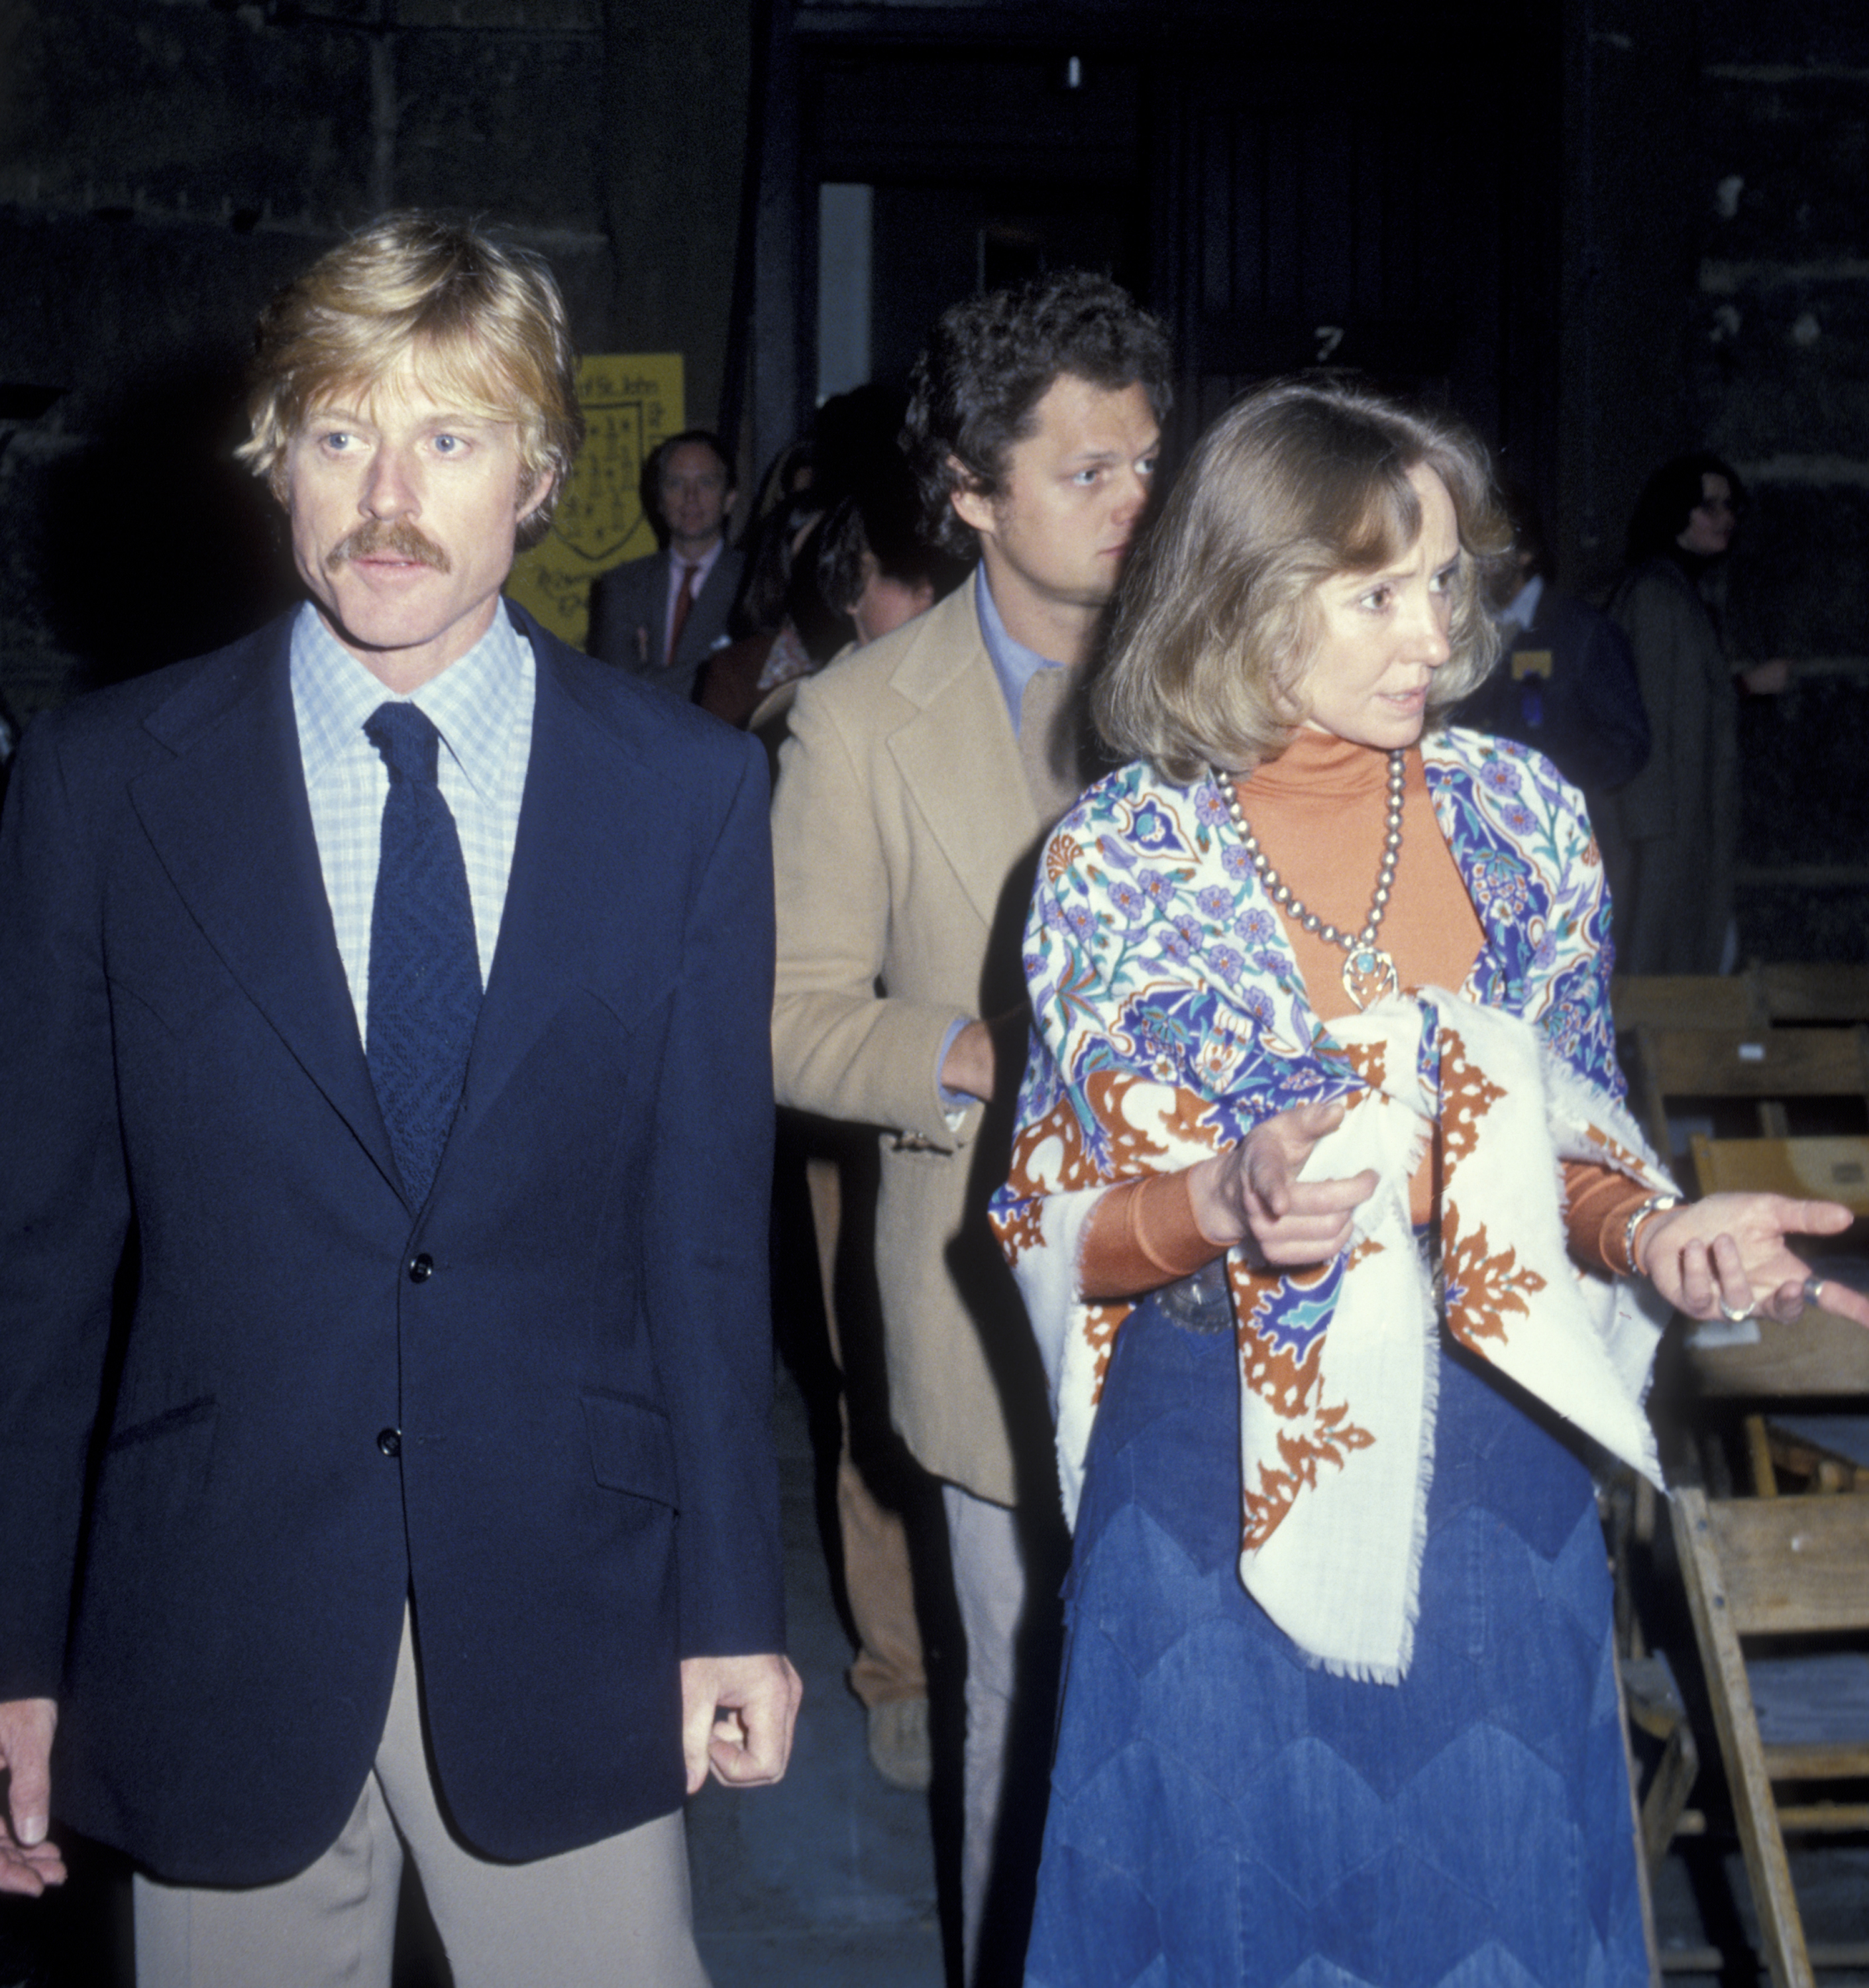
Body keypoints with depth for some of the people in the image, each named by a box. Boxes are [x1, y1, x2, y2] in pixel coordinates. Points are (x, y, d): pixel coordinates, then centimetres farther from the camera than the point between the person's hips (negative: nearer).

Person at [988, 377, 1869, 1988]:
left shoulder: (1523, 815, -1)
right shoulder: (1121, 859, -8)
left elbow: (1567, 1145, 8)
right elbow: (1057, 1224, -3)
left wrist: (1653, 1232, -13)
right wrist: (1223, 1203, -23)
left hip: (1488, 1472, 3)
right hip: (1226, 1477, -2)